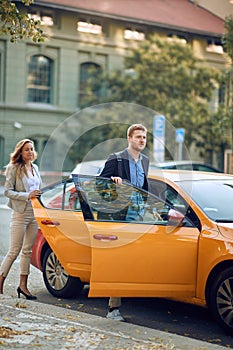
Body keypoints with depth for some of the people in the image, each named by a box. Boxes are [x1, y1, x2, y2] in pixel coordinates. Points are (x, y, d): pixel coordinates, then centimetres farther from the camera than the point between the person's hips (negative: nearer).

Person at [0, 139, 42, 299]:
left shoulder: (35, 168, 14)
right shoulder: (13, 168, -6)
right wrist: (27, 196, -18)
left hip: (34, 213, 6)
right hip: (20, 214, -6)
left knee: (28, 251, 8)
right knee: (14, 251, -5)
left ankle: (23, 285, 12)